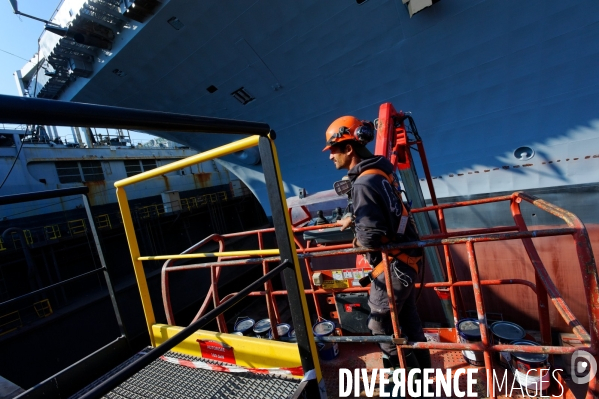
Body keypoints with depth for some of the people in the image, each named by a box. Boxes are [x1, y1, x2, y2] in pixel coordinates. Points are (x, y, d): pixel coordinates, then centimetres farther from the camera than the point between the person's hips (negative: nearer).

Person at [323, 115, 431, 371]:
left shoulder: (363, 183, -25)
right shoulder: (377, 172, 3)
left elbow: (371, 236, -28)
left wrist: (358, 240, -9)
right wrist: (352, 220, 19)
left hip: (392, 263, -9)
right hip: (404, 256, 9)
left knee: (380, 325, 7)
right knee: (407, 316, 23)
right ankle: (422, 368, 42)